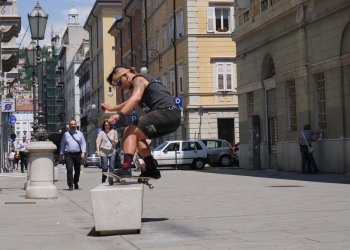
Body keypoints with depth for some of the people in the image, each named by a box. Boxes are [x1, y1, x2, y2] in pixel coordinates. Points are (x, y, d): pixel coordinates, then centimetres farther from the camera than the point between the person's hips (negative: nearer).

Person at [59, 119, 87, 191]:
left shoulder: (80, 134, 10)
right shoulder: (66, 134, 8)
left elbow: (83, 143, 6)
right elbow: (62, 145, 12)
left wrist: (83, 152, -7)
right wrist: (61, 155, 10)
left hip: (77, 154, 2)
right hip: (68, 154, -2)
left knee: (77, 170, 11)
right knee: (69, 170, -13)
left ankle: (76, 183, 33)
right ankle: (70, 185, -11)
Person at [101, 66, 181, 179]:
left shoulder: (138, 79, 0)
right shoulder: (141, 81, 30)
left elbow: (136, 98, -22)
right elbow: (130, 102, 48)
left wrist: (119, 114, -32)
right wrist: (111, 108, 54)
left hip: (166, 111, -10)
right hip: (173, 118, 10)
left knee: (131, 131, -14)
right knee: (137, 135, 19)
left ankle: (126, 168, -28)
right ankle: (151, 169, 18)